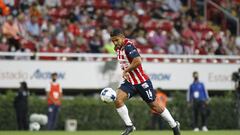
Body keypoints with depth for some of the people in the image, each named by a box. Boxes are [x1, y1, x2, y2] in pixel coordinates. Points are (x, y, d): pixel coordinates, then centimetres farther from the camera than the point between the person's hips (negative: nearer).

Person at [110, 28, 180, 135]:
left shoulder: (129, 46, -21)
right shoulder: (118, 48, 6)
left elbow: (137, 61, -34)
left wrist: (126, 71, -20)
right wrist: (125, 71, 7)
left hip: (141, 82, -7)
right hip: (129, 82, 7)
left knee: (154, 106, 4)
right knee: (118, 100, -16)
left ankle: (174, 125, 23)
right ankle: (129, 126, -5)